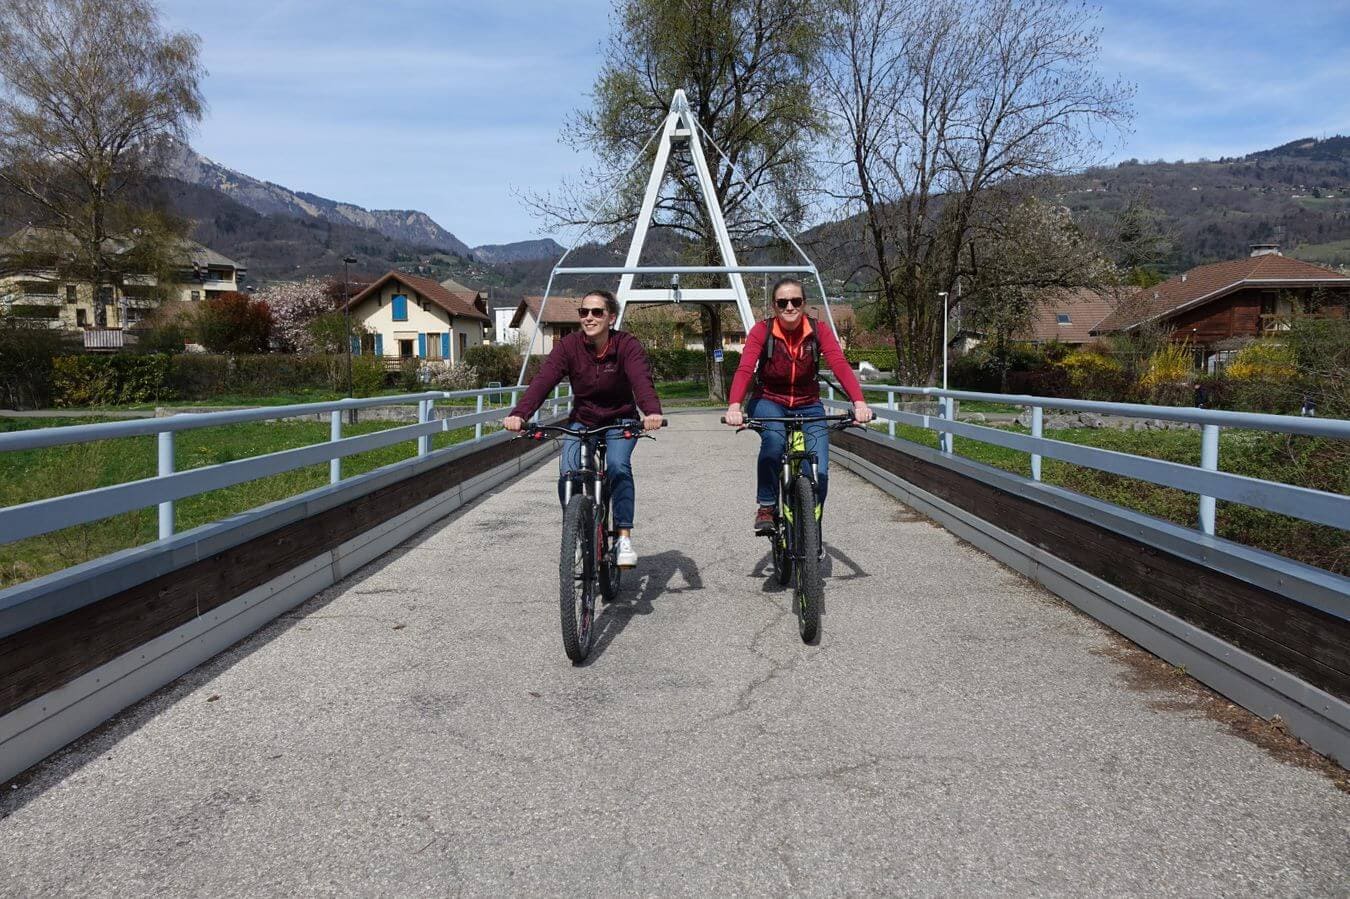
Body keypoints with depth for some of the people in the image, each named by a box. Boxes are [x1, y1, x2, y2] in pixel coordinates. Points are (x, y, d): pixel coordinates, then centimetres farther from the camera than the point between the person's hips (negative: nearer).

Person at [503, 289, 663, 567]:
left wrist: (652, 412, -57)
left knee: (618, 466, -28)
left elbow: (642, 380, -35)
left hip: (620, 421, -1)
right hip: (582, 421, 2)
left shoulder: (627, 345, -18)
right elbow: (543, 380, -28)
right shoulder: (569, 345, -15)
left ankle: (624, 537, -21)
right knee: (568, 472, -22)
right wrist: (519, 414, -45)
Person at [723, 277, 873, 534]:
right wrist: (734, 407, -47)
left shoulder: (818, 331, -11)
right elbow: (744, 369, -28)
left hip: (807, 406, 2)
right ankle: (765, 508, -19)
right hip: (768, 402, -2)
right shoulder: (762, 331, -14)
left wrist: (859, 403, -43)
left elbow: (841, 365, -25)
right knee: (774, 438, -36)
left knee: (819, 474, -13)